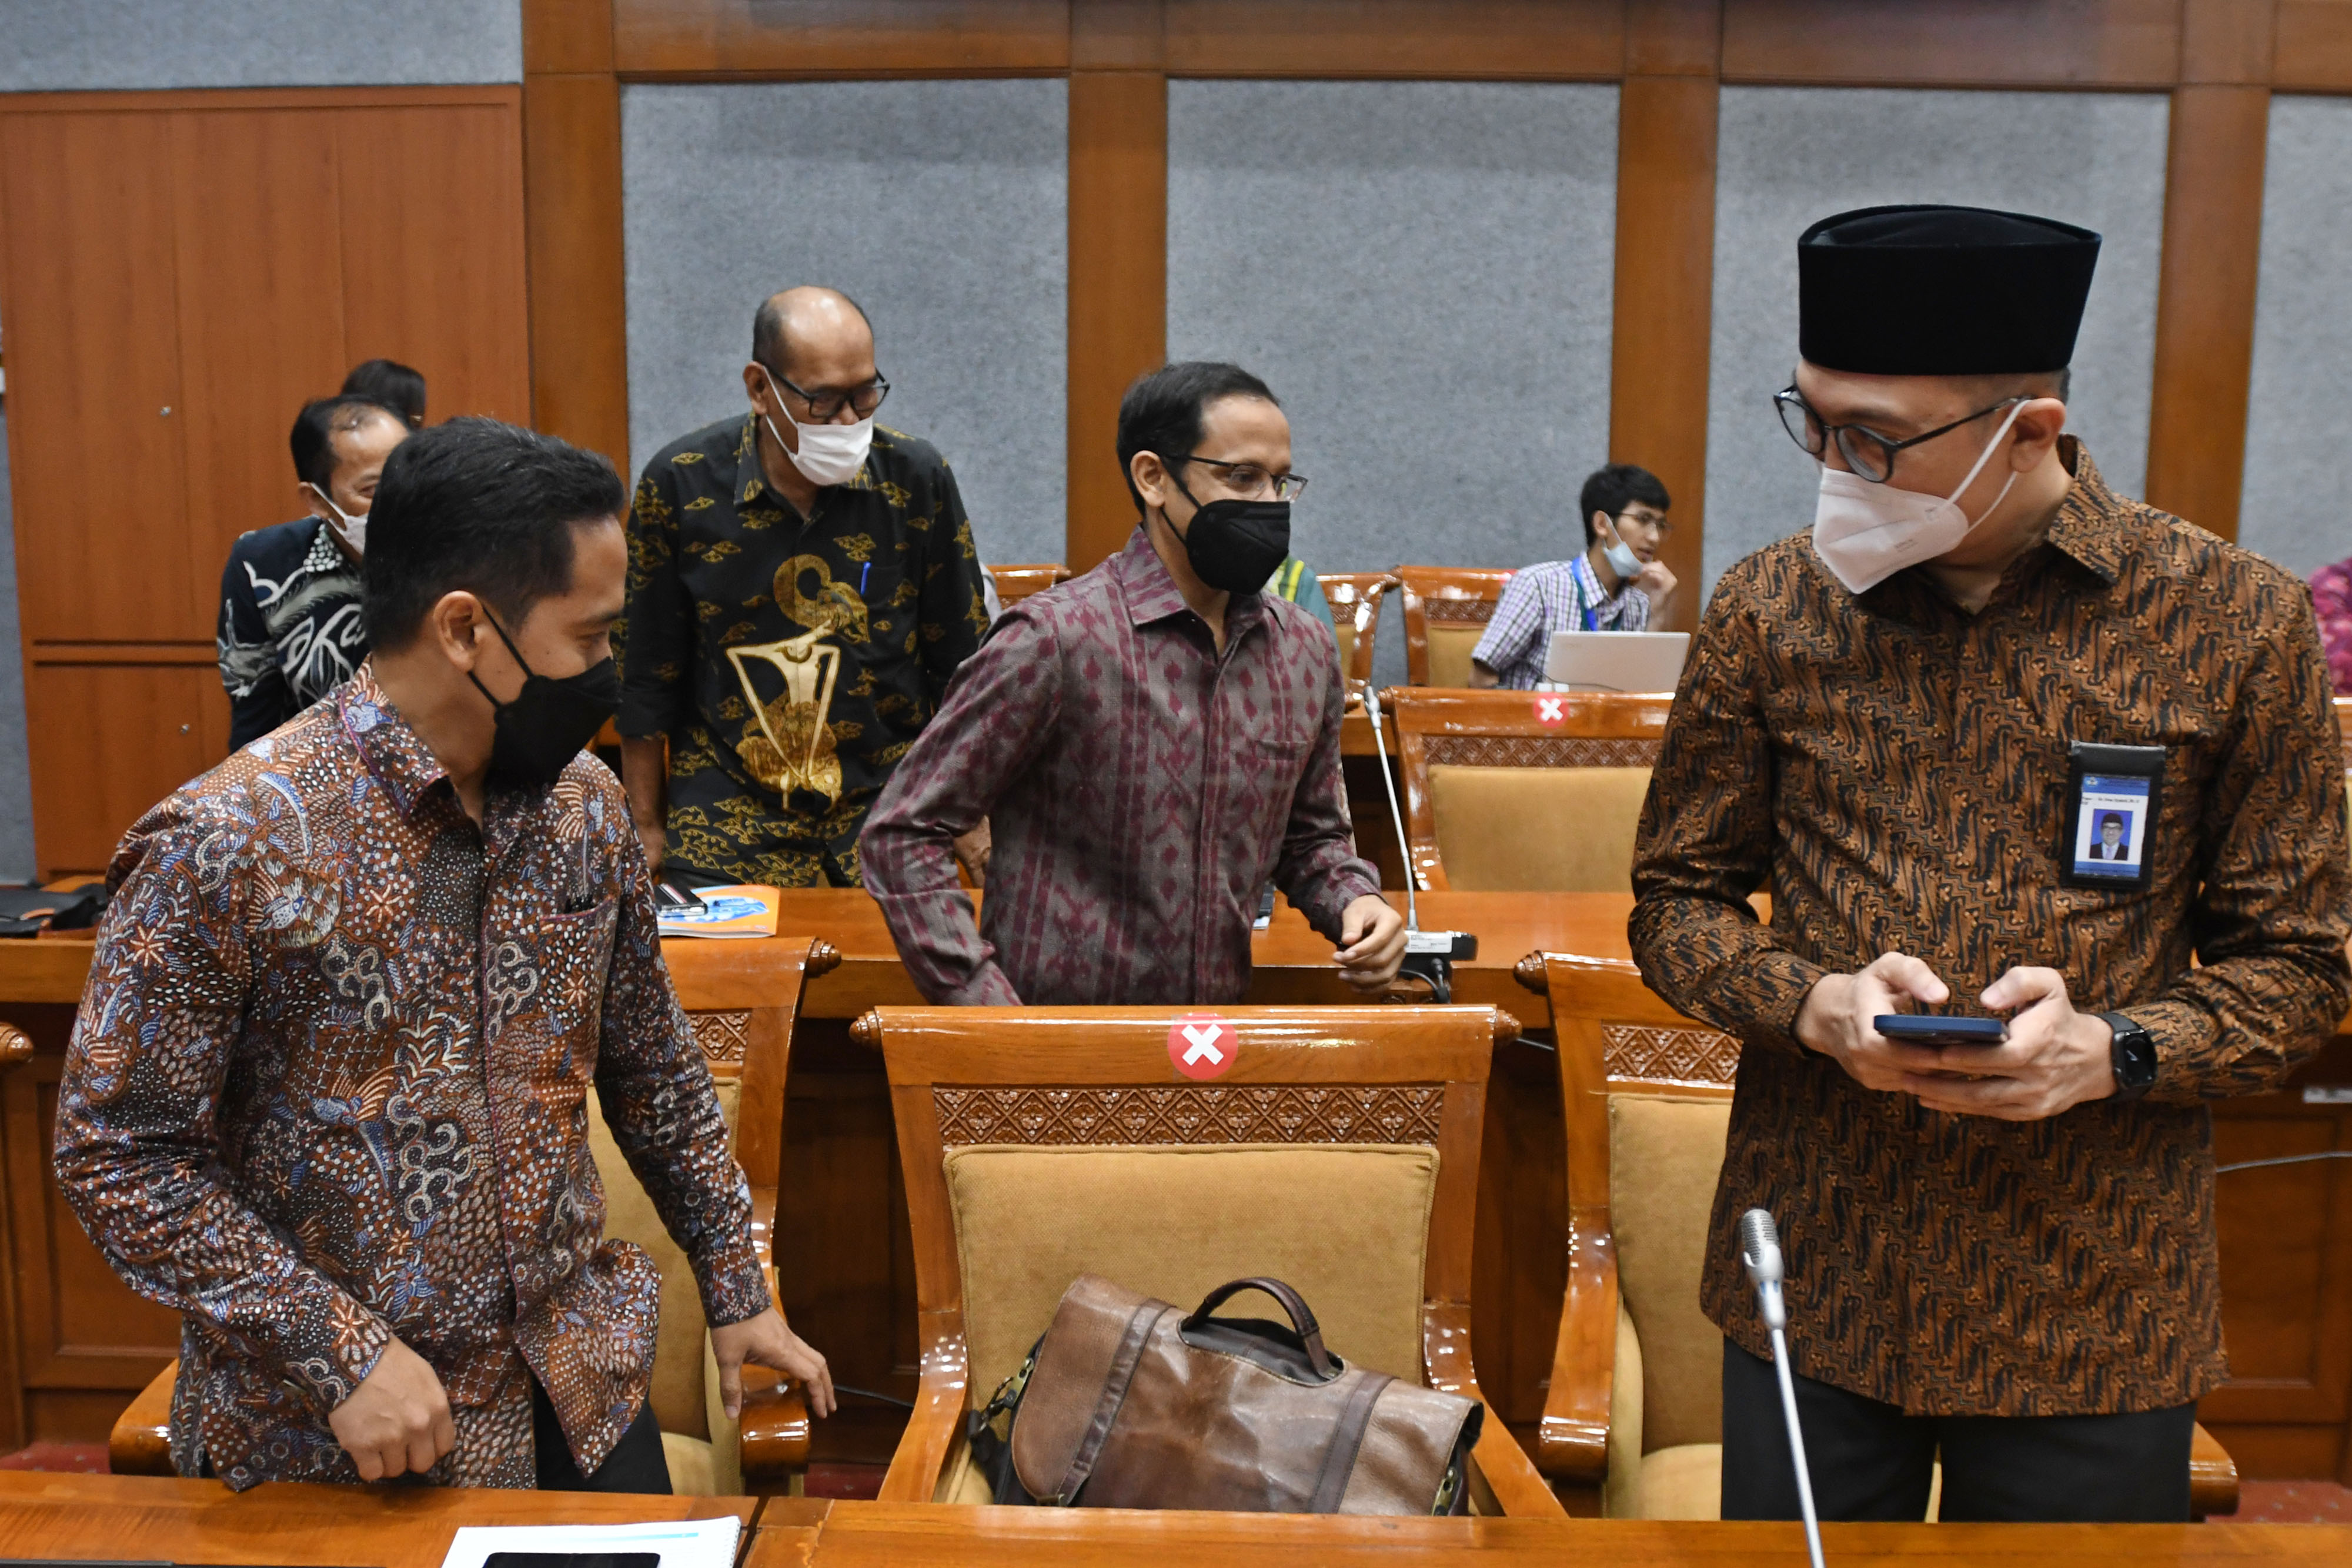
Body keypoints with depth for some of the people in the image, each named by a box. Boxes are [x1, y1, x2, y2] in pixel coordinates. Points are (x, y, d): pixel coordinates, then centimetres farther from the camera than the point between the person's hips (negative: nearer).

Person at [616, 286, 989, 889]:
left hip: (888, 819, 1)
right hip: (723, 832, 0)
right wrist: (648, 830, 7)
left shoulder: (917, 478, -4)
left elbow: (959, 667, 5)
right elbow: (647, 679, 4)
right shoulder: (680, 483, -5)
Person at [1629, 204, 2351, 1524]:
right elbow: (1677, 898, 6)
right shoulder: (1769, 610, -1)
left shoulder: (2239, 619, -5)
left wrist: (2111, 1053, -17)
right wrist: (1817, 1004, -13)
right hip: (1813, 1276, 2)